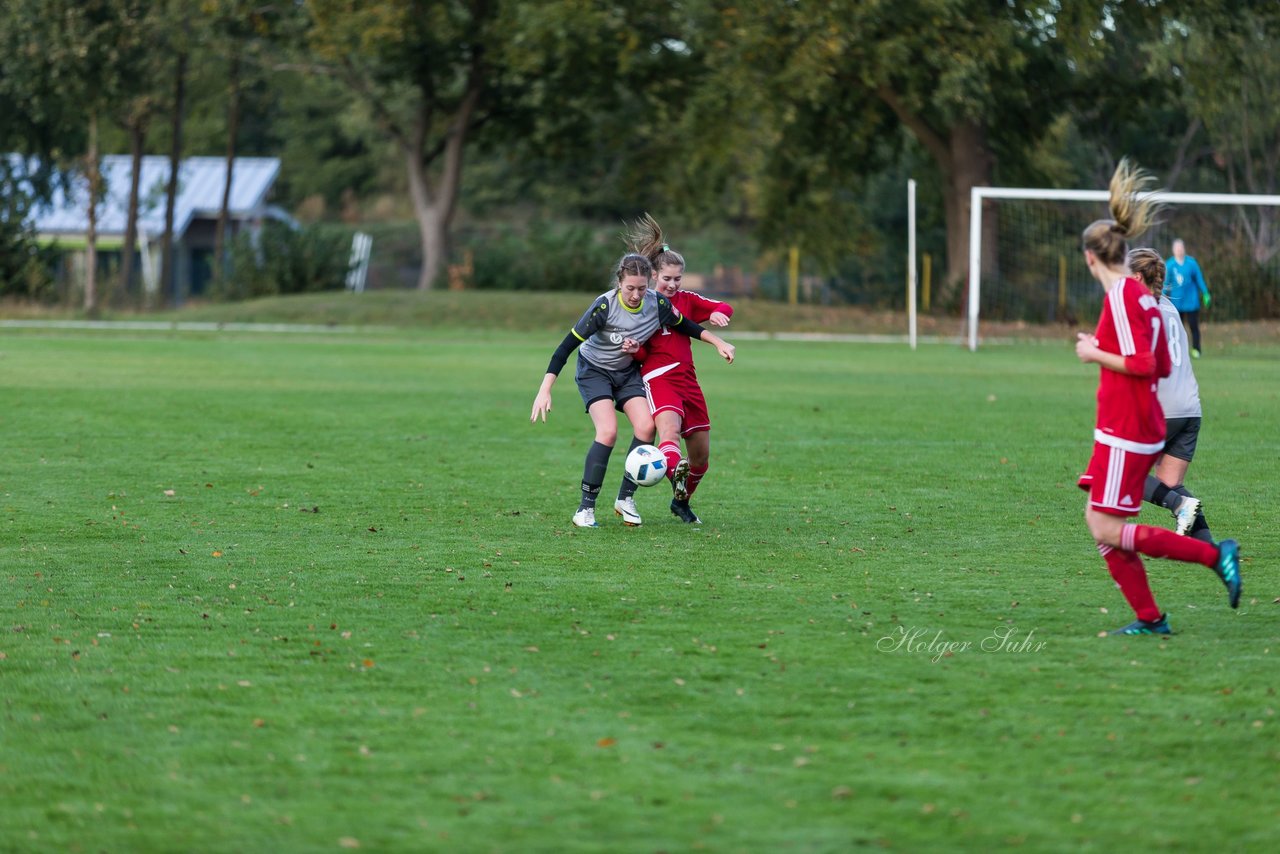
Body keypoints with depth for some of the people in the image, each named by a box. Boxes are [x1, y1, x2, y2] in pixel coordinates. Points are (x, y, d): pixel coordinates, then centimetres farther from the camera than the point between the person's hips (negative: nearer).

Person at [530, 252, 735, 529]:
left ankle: (625, 498, 0)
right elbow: (567, 345, -28)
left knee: (646, 426, -17)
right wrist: (545, 390, -33)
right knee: (608, 431, -23)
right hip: (593, 370, -4)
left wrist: (718, 342, 1)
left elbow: (684, 326, 5)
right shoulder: (604, 306, -30)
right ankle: (585, 508, -15)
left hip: (628, 371, 4)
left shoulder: (658, 304, -18)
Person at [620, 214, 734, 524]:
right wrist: (634, 349, -22)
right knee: (669, 430, -36)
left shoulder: (686, 300, 13)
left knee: (701, 455, 10)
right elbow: (641, 354, 1)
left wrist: (718, 313, -17)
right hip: (658, 378, -5)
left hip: (687, 380, 5)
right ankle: (674, 470, -67)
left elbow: (724, 308, 6)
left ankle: (681, 501, 32)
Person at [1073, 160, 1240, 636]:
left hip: (1126, 434, -9)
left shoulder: (1121, 297, -15)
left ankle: (1214, 555, -10)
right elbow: (1162, 366, 18)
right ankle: (1149, 619, 9)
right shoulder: (1143, 296, 13)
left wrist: (1096, 354, -12)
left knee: (1109, 531, -8)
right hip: (1135, 430, 9)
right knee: (1098, 521, 9)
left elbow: (1143, 364, -23)